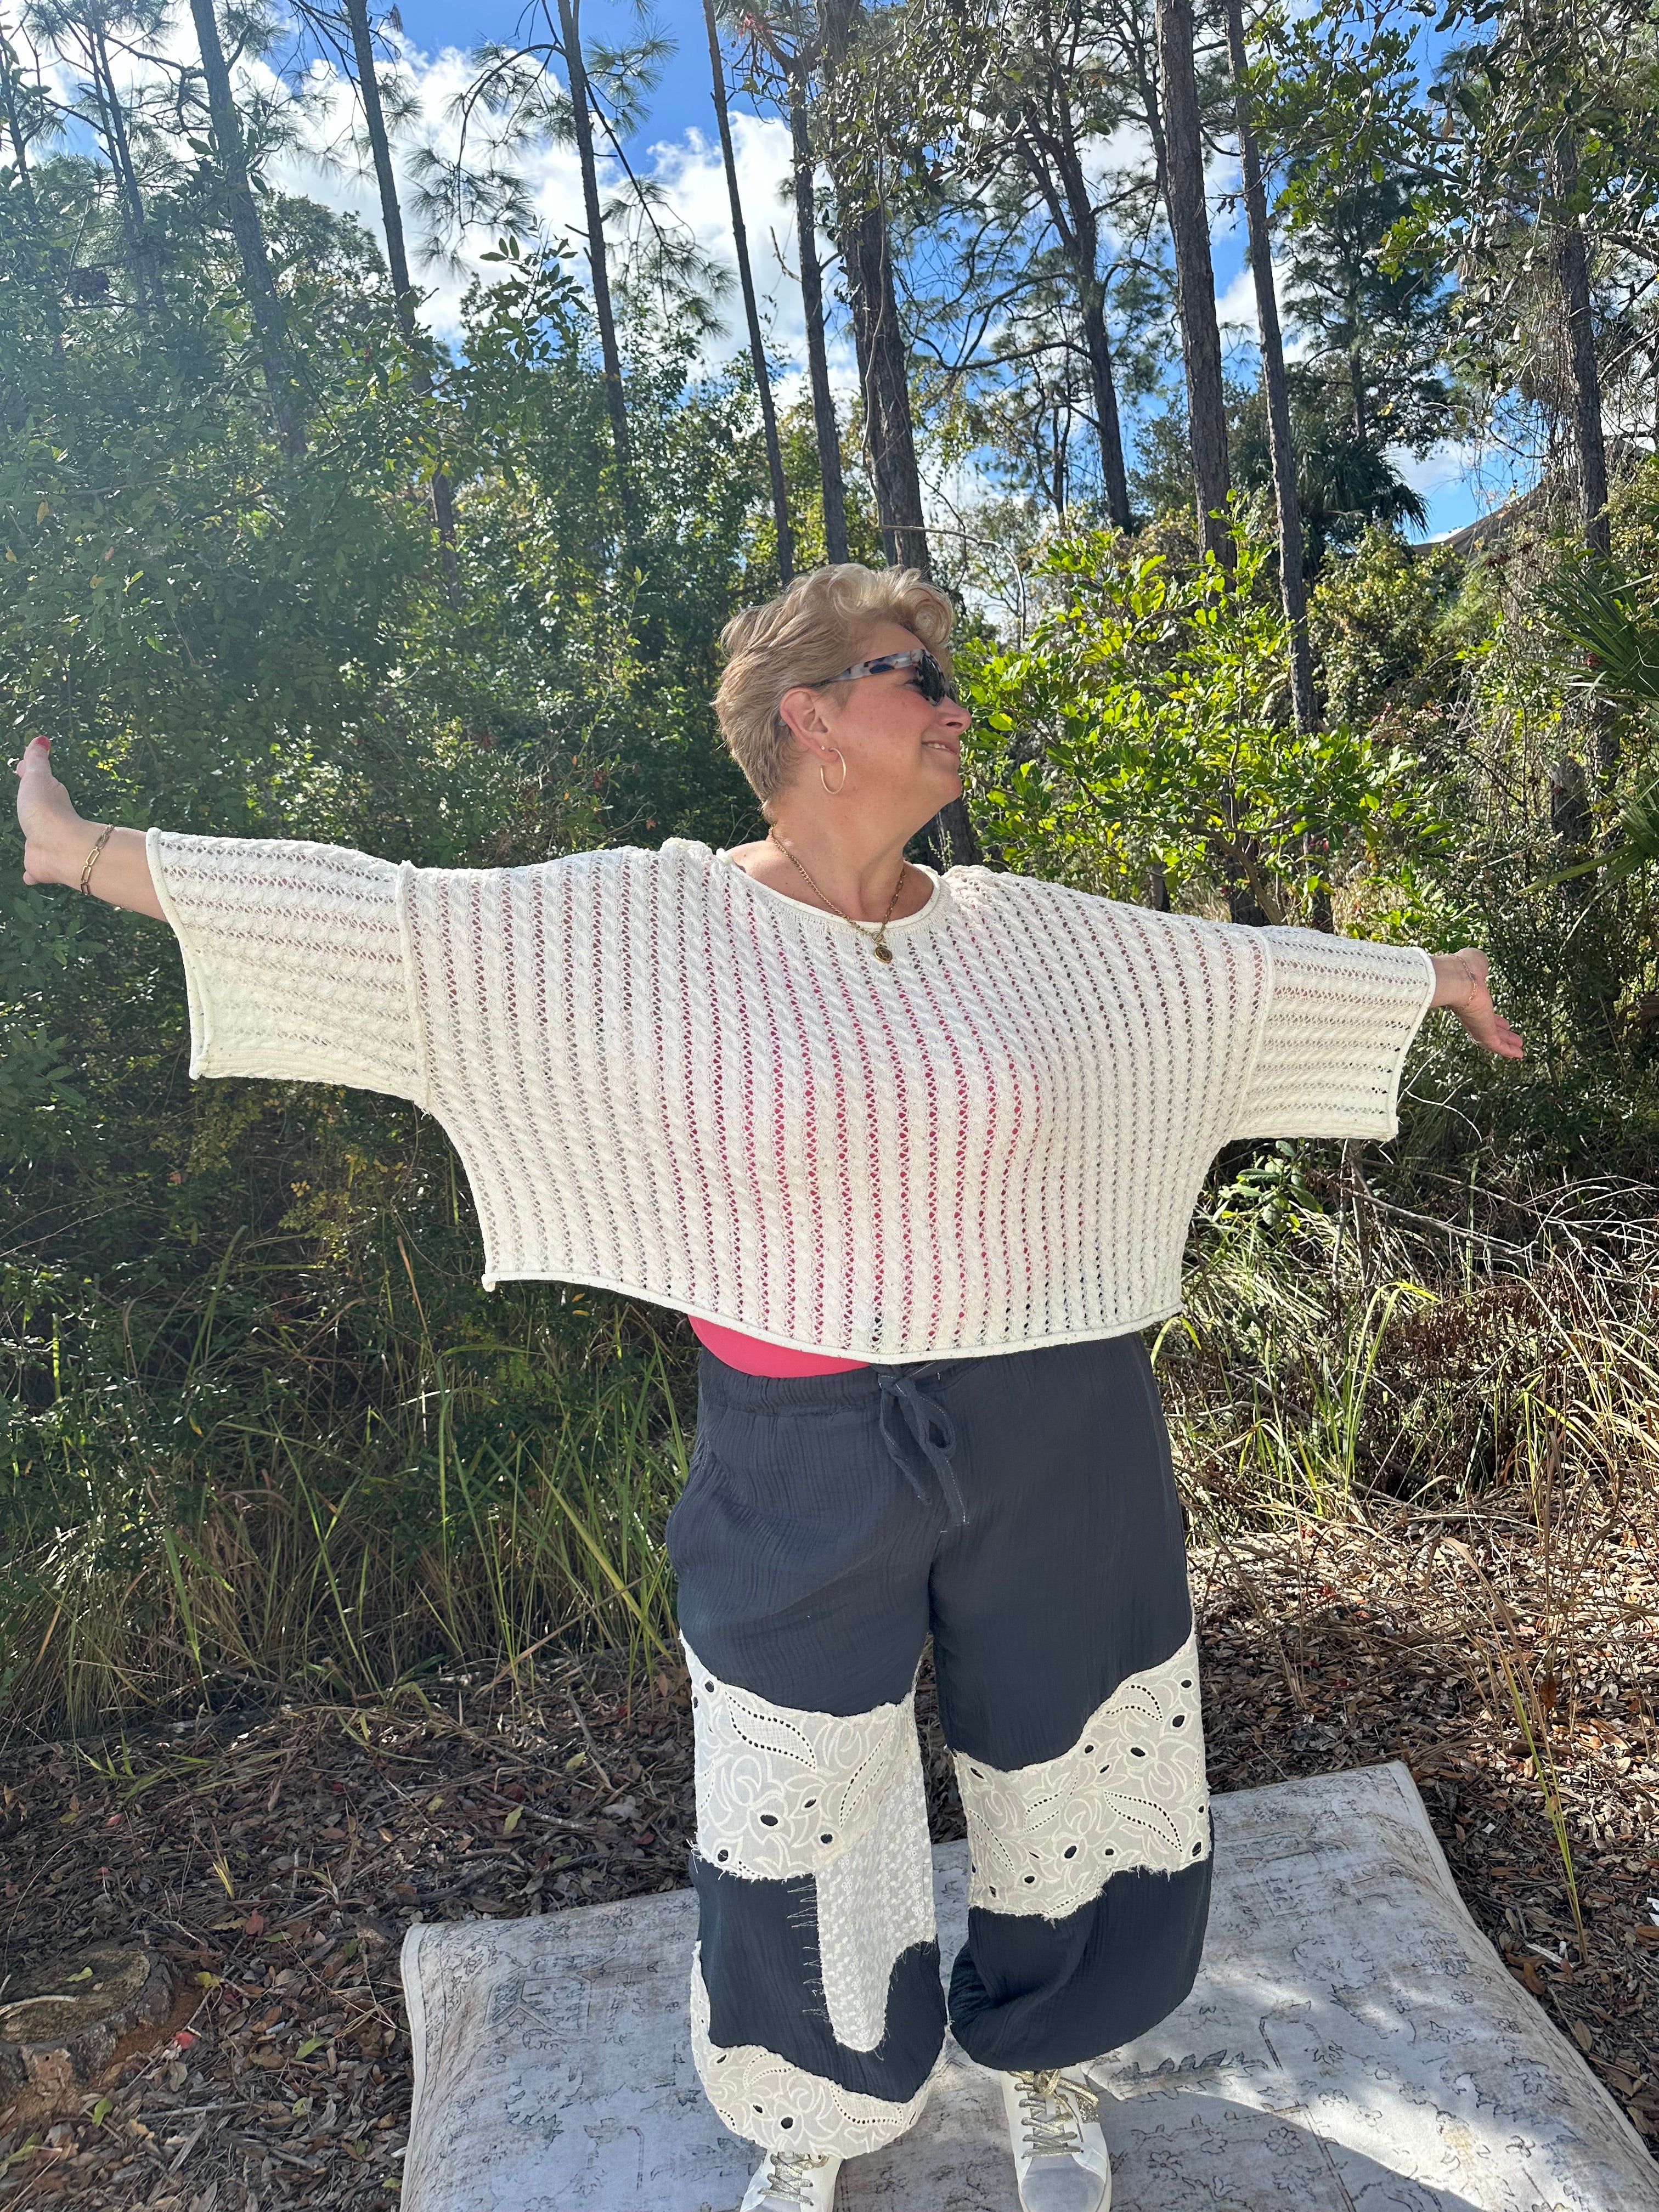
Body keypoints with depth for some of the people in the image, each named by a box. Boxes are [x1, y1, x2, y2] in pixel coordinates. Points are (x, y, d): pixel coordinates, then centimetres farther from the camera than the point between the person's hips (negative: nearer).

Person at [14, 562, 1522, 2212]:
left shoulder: (1025, 930, 2)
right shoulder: (647, 925, -9)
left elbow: (1233, 967, 12)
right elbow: (371, 917, -10)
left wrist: (1425, 978, 21)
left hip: (1056, 1443, 3)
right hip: (804, 1470, -2)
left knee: (1066, 1773, 20)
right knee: (802, 1820, 17)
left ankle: (1051, 2070, 52)